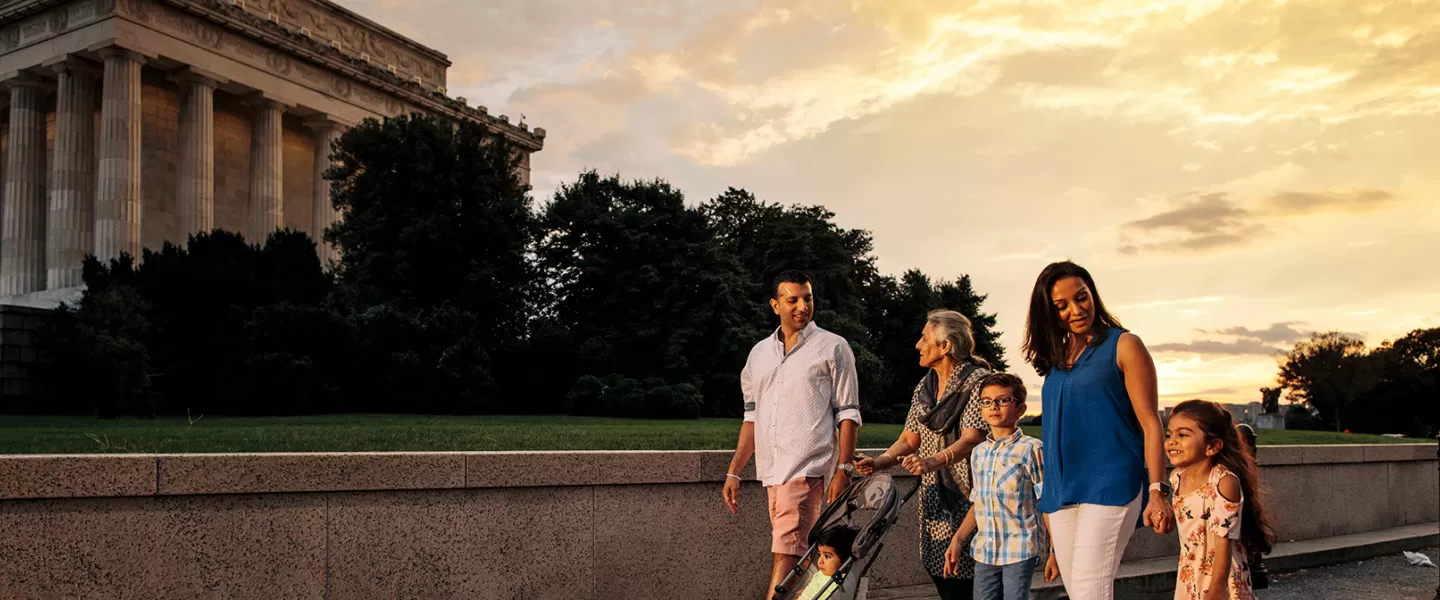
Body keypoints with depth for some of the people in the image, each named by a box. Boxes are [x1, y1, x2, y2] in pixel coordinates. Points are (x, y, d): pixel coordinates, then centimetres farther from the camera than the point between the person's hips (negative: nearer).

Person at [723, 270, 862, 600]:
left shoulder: (832, 347, 3)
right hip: (772, 470, 5)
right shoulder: (759, 353, 16)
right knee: (800, 556, 10)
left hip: (806, 469, -5)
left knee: (786, 551, -13)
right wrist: (733, 473, 14)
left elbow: (847, 414, 0)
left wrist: (843, 470, -9)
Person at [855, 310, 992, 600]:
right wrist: (880, 461, -6)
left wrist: (933, 461, -36)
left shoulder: (978, 381, -10)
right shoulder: (924, 386, 12)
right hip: (934, 498, 7)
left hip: (966, 498, -7)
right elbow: (910, 437, 12)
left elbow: (972, 438, -21)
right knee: (940, 575, 6)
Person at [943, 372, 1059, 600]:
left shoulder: (1030, 449, -7)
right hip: (984, 552, 6)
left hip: (1019, 550, -6)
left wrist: (1055, 552, -8)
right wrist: (957, 539, 11)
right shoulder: (978, 453, 11)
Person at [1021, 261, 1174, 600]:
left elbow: (1151, 424, -5)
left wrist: (1157, 492, -13)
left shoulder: (1123, 346, -1)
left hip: (1110, 486, -6)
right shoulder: (1055, 358, 15)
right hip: (1061, 493, 6)